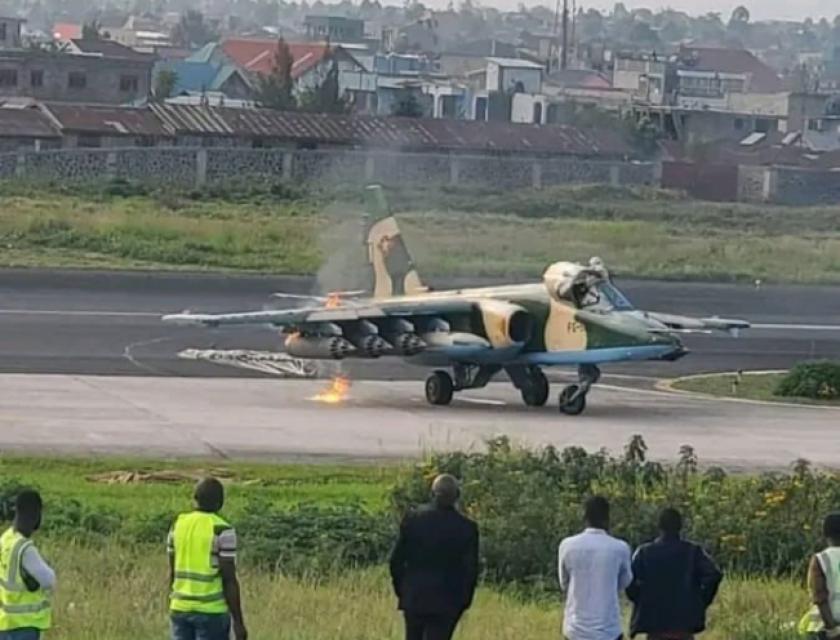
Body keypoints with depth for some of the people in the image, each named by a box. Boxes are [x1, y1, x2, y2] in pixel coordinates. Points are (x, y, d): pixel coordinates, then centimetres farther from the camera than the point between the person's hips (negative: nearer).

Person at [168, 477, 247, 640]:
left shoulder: (179, 525, 5)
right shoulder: (222, 531, -13)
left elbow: (173, 572, 10)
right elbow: (229, 580, -14)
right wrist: (239, 622, -9)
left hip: (181, 608, 6)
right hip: (211, 611, -6)